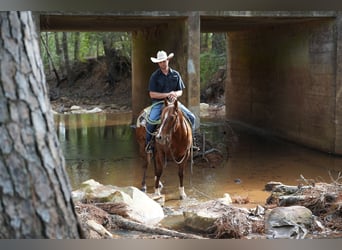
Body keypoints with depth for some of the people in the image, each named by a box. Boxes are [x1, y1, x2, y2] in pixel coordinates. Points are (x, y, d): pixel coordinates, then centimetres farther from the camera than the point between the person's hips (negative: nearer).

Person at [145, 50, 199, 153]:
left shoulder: (175, 74, 6)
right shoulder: (155, 76, -3)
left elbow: (180, 91, 9)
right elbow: (152, 94, -8)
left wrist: (175, 94, -16)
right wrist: (167, 94, -18)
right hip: (158, 103, -3)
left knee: (192, 117, -8)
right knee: (151, 121, -29)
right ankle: (148, 143, -4)